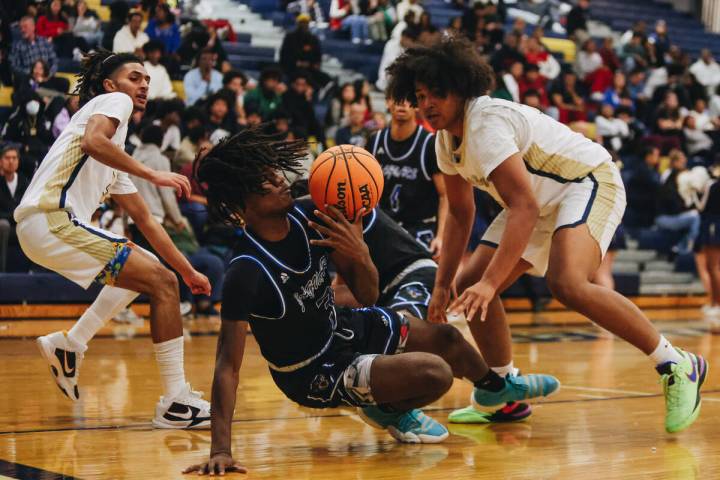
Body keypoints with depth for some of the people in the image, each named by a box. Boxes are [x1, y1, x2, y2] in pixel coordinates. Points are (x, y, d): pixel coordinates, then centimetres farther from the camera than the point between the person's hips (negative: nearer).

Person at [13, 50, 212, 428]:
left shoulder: (116, 155, 29)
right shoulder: (113, 100, 5)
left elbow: (143, 219, 31)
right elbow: (92, 141, -19)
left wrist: (188, 271, 31)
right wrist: (153, 175, -18)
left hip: (41, 227, 10)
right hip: (52, 219, -10)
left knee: (145, 268, 28)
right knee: (161, 282, -11)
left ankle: (70, 344, 21)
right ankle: (176, 403, -10)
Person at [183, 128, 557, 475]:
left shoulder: (309, 218, -13)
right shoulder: (245, 271, -32)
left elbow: (367, 295, -6)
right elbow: (228, 365, -31)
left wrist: (359, 252, -28)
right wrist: (221, 450, -39)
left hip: (344, 327, 7)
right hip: (315, 374, -7)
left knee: (447, 339, 19)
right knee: (436, 373, -23)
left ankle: (494, 387, 54)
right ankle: (387, 410, 12)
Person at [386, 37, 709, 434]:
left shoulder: (486, 123, -27)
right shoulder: (446, 138, 2)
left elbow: (524, 208, -36)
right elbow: (460, 213, 14)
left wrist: (490, 283, -43)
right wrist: (443, 285, 7)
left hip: (590, 182, -10)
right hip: (543, 200, 10)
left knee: (567, 284, -33)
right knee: (470, 287, 0)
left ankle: (676, 365, -20)